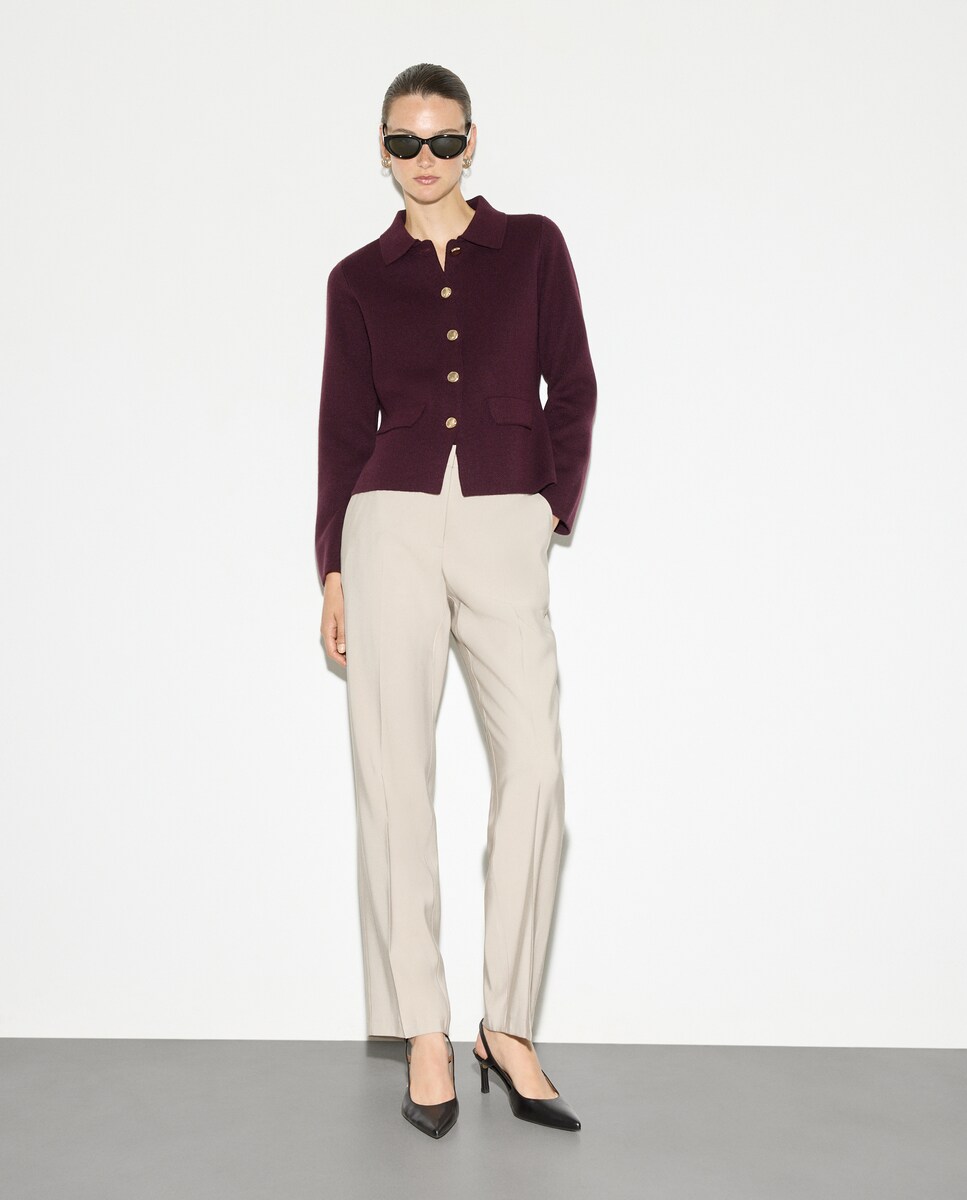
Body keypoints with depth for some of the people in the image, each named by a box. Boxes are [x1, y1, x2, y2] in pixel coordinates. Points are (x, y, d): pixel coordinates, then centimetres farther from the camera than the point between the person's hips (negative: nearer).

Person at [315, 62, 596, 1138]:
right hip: (393, 521, 1)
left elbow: (572, 388, 12)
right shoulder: (358, 278, 12)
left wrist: (554, 506, 3)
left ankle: (507, 1025, 4)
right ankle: (423, 1034, 7)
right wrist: (332, 568, 6)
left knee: (534, 767, -11)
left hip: (504, 527, 0)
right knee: (394, 774, -4)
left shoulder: (532, 247, 11)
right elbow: (344, 428, 11)